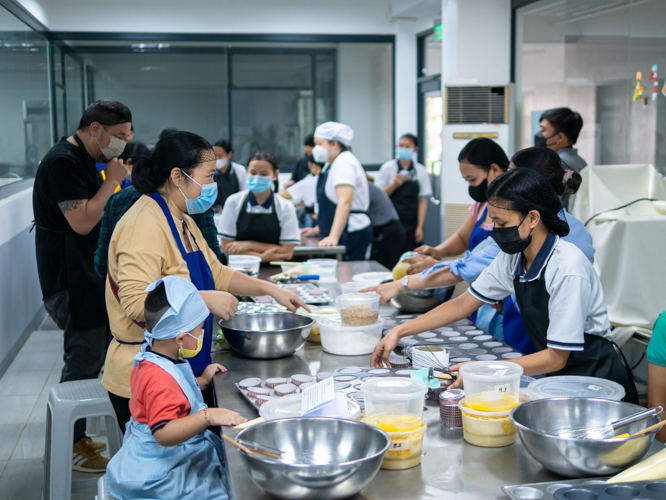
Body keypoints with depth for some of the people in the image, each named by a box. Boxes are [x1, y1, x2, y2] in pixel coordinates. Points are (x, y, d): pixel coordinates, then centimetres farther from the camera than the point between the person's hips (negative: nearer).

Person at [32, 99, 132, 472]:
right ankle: (70, 448, 7)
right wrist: (112, 181, -17)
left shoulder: (85, 160, 15)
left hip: (85, 275, 10)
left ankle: (76, 437, 27)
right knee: (85, 359, -5)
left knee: (88, 356, 15)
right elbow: (82, 222, -23)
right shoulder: (63, 161, -17)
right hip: (69, 278, -10)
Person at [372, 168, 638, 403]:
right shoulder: (512, 257, -1)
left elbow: (556, 357, -19)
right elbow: (464, 304, 8)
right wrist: (399, 332, 3)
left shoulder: (568, 268, -23)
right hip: (555, 379, 6)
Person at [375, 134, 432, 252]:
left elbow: (423, 201, 5)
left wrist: (420, 227, -1)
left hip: (411, 227, 1)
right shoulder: (388, 168, 2)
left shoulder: (421, 171, 6)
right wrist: (394, 184, -14)